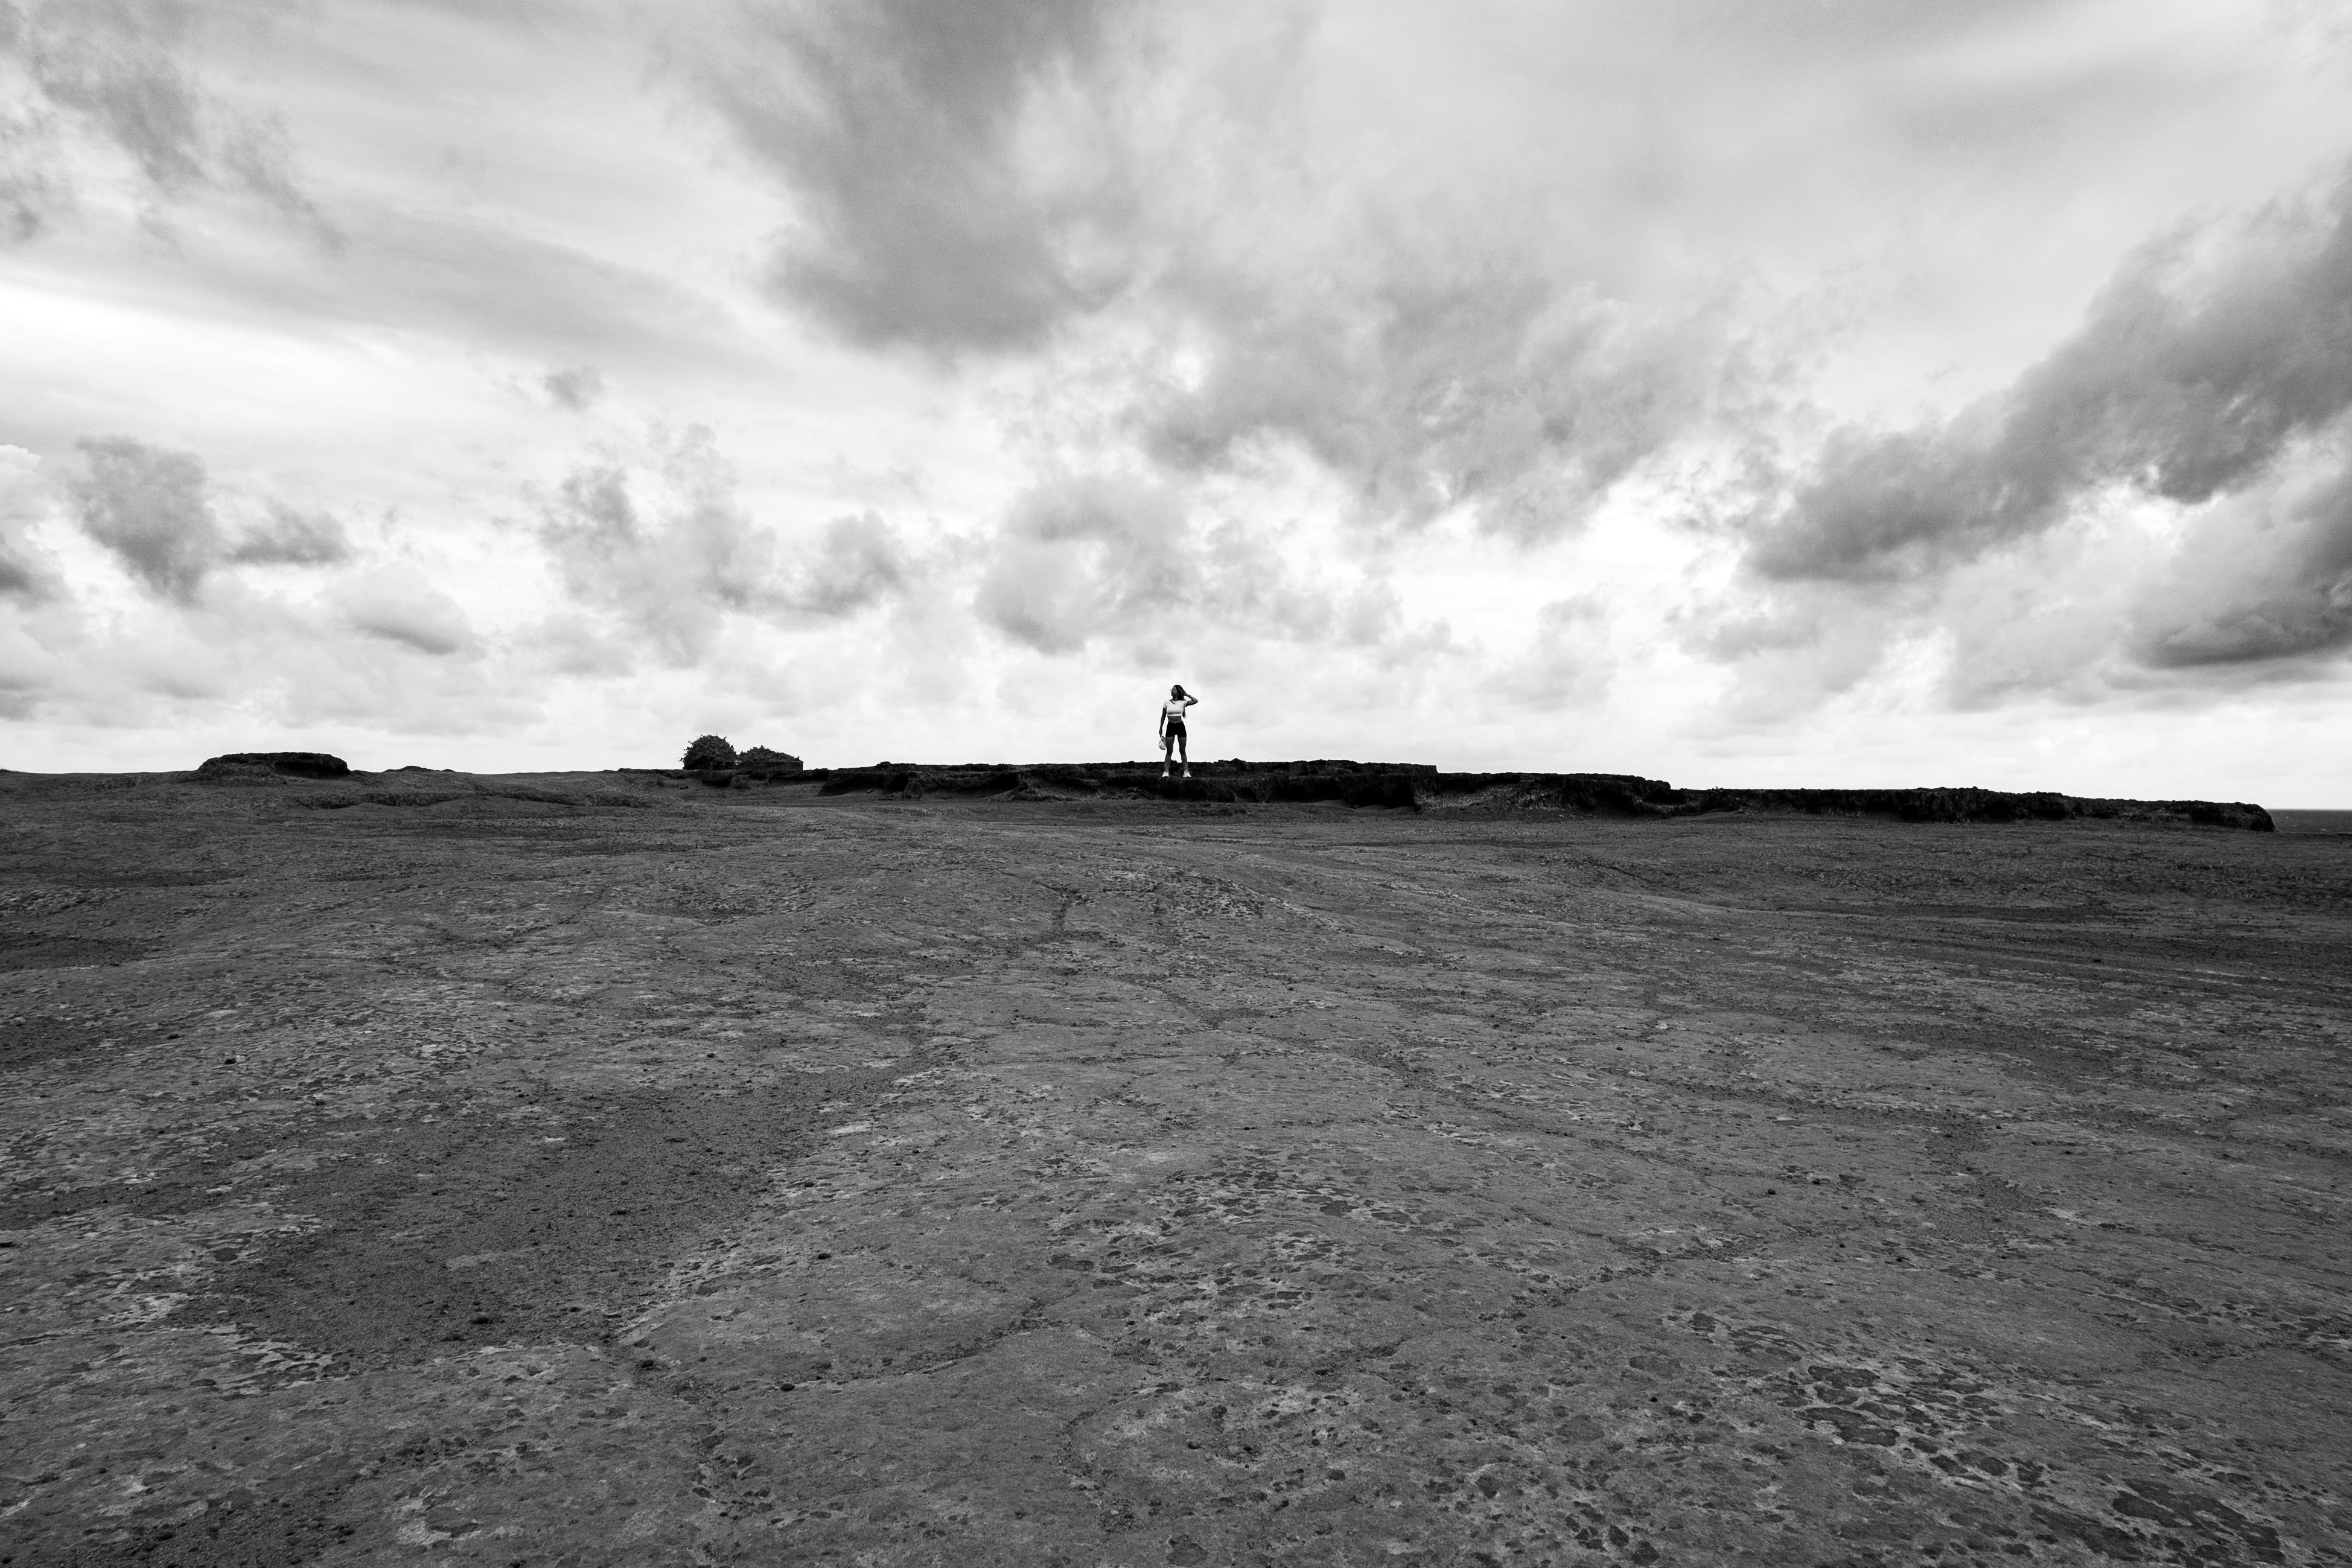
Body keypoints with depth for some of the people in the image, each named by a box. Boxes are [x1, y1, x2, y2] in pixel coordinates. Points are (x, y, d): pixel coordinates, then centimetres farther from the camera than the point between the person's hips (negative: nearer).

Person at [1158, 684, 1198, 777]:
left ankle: (1186, 771, 4)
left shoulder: (1183, 702, 0)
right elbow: (1163, 716, 10)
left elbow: (1196, 701, -9)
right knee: (1169, 751, -3)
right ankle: (1165, 772, -3)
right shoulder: (1167, 703, 3)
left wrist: (1187, 694, 1)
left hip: (1180, 726, 0)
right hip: (1170, 727, 0)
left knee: (1183, 751, 2)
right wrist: (1161, 728, 7)